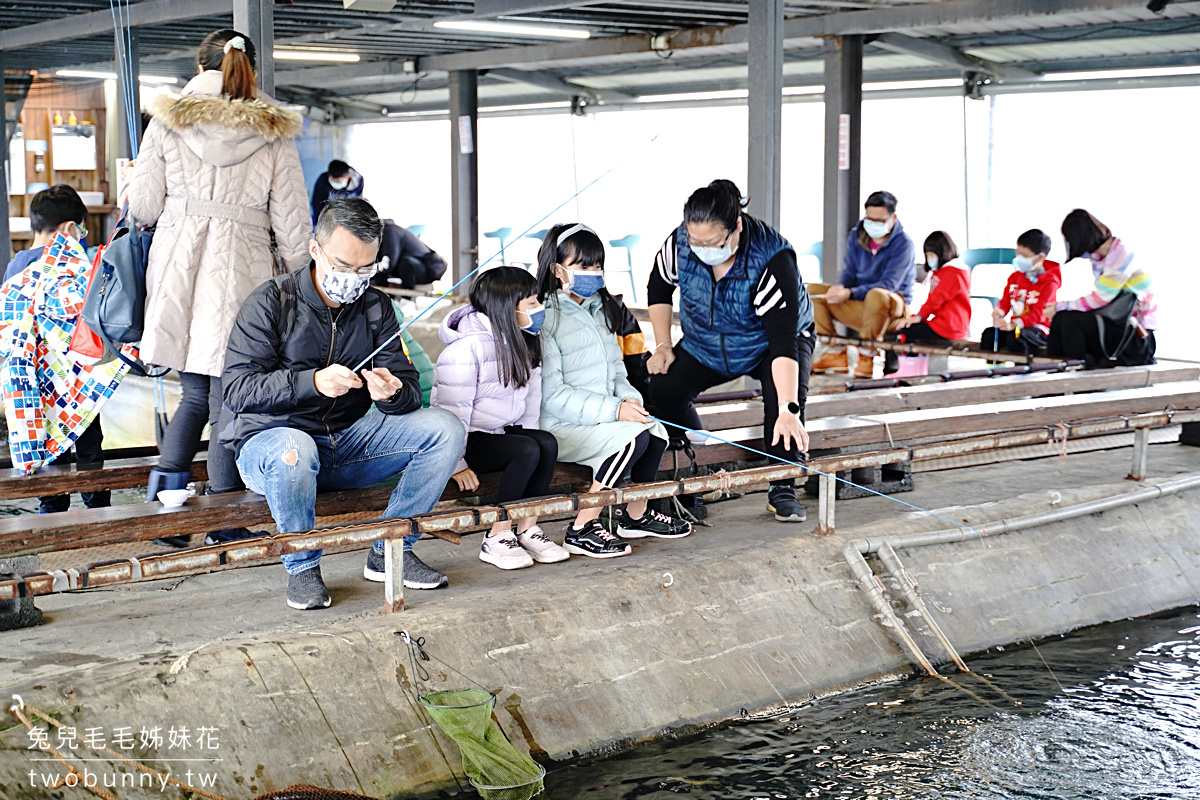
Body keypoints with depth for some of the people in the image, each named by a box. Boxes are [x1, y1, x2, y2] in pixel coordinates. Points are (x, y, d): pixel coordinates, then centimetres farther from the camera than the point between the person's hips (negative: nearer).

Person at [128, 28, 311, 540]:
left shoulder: (168, 121, 4)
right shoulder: (274, 133, 3)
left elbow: (144, 208, 4)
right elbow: (290, 220, 1)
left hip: (176, 264, 2)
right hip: (242, 271, -2)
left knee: (195, 392, 15)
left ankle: (161, 492, 1)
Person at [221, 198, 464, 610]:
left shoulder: (376, 307, 5)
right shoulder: (271, 301, -10)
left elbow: (407, 389, -2)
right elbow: (237, 390, -20)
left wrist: (392, 394, -28)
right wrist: (313, 382, -35)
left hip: (347, 444, 5)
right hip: (268, 441, -5)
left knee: (445, 428, -14)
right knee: (293, 449, -41)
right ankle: (302, 568, -15)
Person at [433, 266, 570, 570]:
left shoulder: (522, 343, 7)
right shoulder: (469, 346, -19)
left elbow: (531, 395, 15)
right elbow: (452, 409, -20)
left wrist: (530, 436, 2)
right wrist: (457, 465, -21)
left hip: (503, 432, 8)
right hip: (468, 441, -8)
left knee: (547, 442, -20)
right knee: (528, 450, -29)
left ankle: (528, 529, -14)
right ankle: (496, 539, -21)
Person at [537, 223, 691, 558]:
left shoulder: (601, 312, 18)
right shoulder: (545, 320, -12)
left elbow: (616, 370, 21)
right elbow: (552, 394, -19)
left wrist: (630, 399, -4)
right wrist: (614, 410, -25)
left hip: (602, 418, 8)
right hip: (559, 429, -8)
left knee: (655, 429, -14)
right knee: (634, 437, -27)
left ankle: (636, 515, 9)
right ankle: (581, 529, -20)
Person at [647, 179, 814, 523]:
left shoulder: (772, 260, -36)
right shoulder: (679, 244, -23)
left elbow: (783, 338, -42)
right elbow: (658, 287, 1)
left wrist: (787, 410, -50)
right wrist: (663, 346, -6)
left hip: (768, 344, -4)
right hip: (704, 347, 4)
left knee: (785, 392, -33)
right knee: (662, 389, -20)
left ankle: (783, 489, -18)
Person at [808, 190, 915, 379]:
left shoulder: (903, 243, -13)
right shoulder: (856, 236, 6)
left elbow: (888, 284, -22)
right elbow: (849, 272, 6)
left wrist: (850, 293, -35)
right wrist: (839, 288, -20)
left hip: (894, 309, -6)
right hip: (859, 307, 6)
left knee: (876, 295, -41)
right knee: (813, 290, -9)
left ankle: (867, 356, -24)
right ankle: (835, 353, -12)